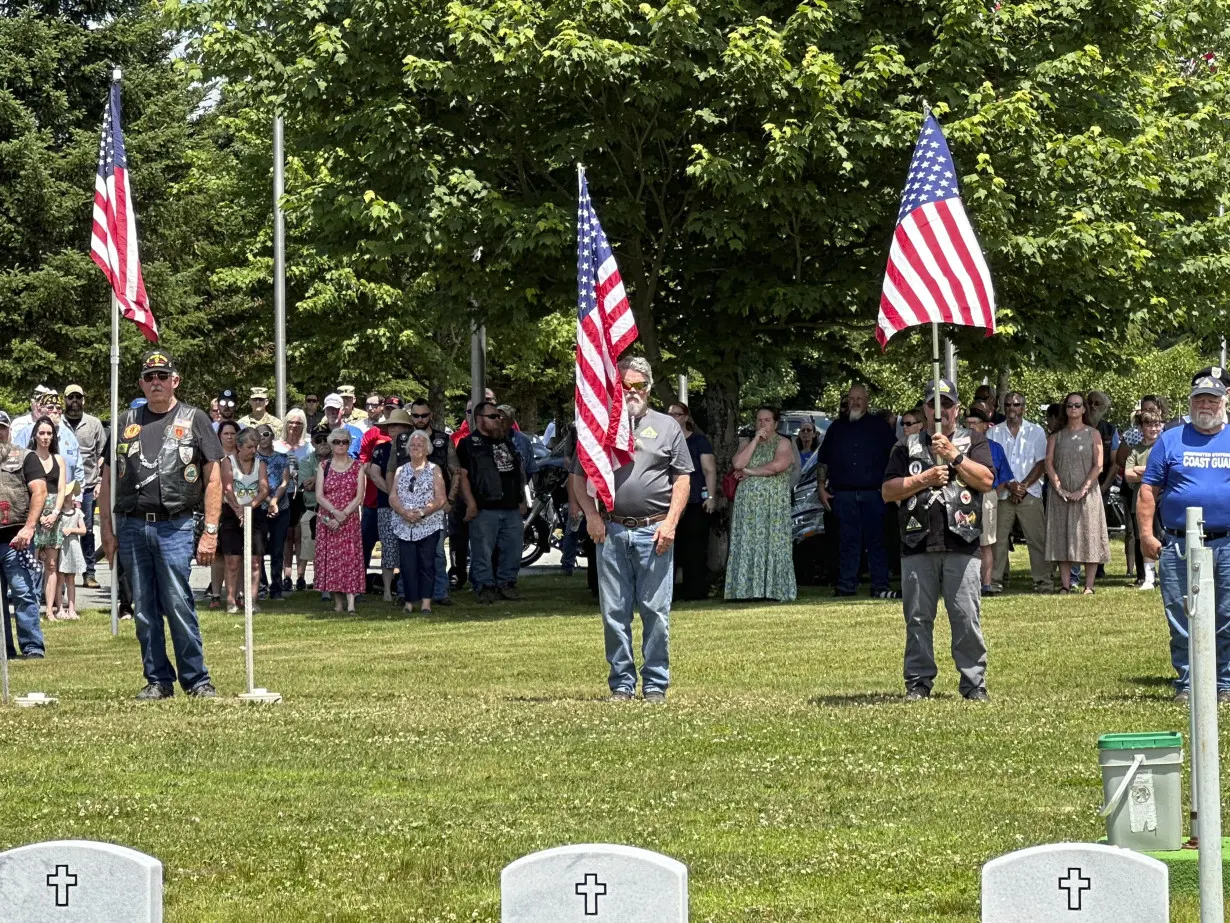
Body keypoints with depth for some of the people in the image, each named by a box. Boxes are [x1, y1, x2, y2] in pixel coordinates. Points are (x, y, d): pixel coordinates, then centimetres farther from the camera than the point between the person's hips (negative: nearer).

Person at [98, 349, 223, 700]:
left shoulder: (194, 420, 5)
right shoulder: (126, 423, 14)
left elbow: (213, 479, 1)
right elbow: (108, 480, 15)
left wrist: (210, 532, -7)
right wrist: (108, 530, 7)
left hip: (174, 526, -3)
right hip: (131, 526, 3)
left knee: (179, 607, -7)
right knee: (144, 611, 6)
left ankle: (197, 680, 2)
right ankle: (158, 680, 14)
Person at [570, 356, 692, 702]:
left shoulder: (666, 427, 9)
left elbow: (682, 479, 5)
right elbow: (579, 478, 13)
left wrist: (670, 521, -6)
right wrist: (591, 515, -2)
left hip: (654, 531, -2)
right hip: (611, 531, 2)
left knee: (656, 611, -1)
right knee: (614, 612, 3)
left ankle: (656, 684, 5)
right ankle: (621, 683, 10)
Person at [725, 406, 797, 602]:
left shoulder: (782, 443, 4)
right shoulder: (748, 443, 17)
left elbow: (777, 466, -15)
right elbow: (737, 464, -2)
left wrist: (750, 471, -6)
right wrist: (755, 440, -3)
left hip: (773, 504, -4)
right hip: (747, 503, 4)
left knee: (773, 543, -6)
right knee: (748, 546, -2)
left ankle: (777, 590, -6)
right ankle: (749, 588, -2)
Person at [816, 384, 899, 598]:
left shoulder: (879, 426, 10)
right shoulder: (837, 428, 16)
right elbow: (823, 460, 18)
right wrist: (822, 487, 9)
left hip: (873, 493, -2)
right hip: (843, 494, 2)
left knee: (876, 540, -3)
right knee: (848, 542, 2)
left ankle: (880, 586, -3)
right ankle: (846, 586, 5)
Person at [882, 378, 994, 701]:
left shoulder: (973, 442, 12)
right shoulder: (907, 446, 15)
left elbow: (985, 481, -3)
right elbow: (888, 492, 7)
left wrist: (954, 455, -9)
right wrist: (924, 479, -5)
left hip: (961, 543, -2)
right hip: (918, 543, 2)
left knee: (967, 617, -5)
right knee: (917, 618, 2)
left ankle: (974, 683, 1)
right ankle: (918, 682, 10)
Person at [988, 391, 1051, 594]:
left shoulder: (1036, 431, 8)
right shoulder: (994, 432, 9)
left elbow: (1041, 463, 2)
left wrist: (1023, 486, -8)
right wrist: (1009, 485, -10)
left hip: (1030, 493, -1)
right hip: (1002, 494, 1)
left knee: (1036, 538, -4)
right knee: (998, 539, -1)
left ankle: (1043, 582, -3)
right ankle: (994, 581, 3)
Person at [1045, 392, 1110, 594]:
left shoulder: (1092, 434, 5)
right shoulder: (1056, 437, 11)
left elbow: (1098, 465, -3)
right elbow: (1049, 463, 3)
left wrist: (1084, 489, -13)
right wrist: (1059, 488, -11)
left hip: (1086, 494, -2)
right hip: (1061, 496, 2)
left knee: (1088, 538, -3)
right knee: (1062, 539, -1)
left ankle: (1089, 586, -2)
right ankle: (1065, 584, 1)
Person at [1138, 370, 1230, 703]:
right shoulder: (1171, 441, 8)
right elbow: (1148, 490, 6)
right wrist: (1146, 534, -4)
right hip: (1178, 547, 0)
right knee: (1181, 622, 2)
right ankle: (1185, 684, 10)